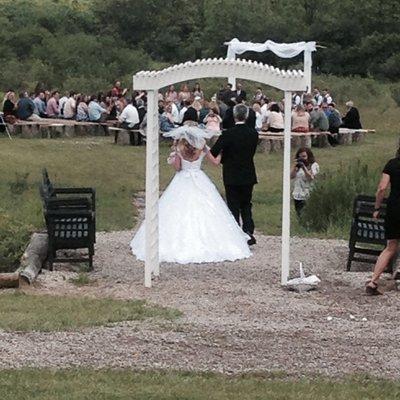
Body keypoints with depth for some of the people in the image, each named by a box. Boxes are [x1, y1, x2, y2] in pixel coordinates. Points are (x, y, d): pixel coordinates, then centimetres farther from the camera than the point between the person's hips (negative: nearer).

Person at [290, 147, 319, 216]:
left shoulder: (314, 165, 1)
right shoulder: (298, 166, 15)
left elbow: (311, 177, -12)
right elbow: (291, 176, 5)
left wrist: (304, 168, -20)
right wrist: (294, 166, -7)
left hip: (307, 197, -5)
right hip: (297, 196, 5)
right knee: (299, 215, 4)